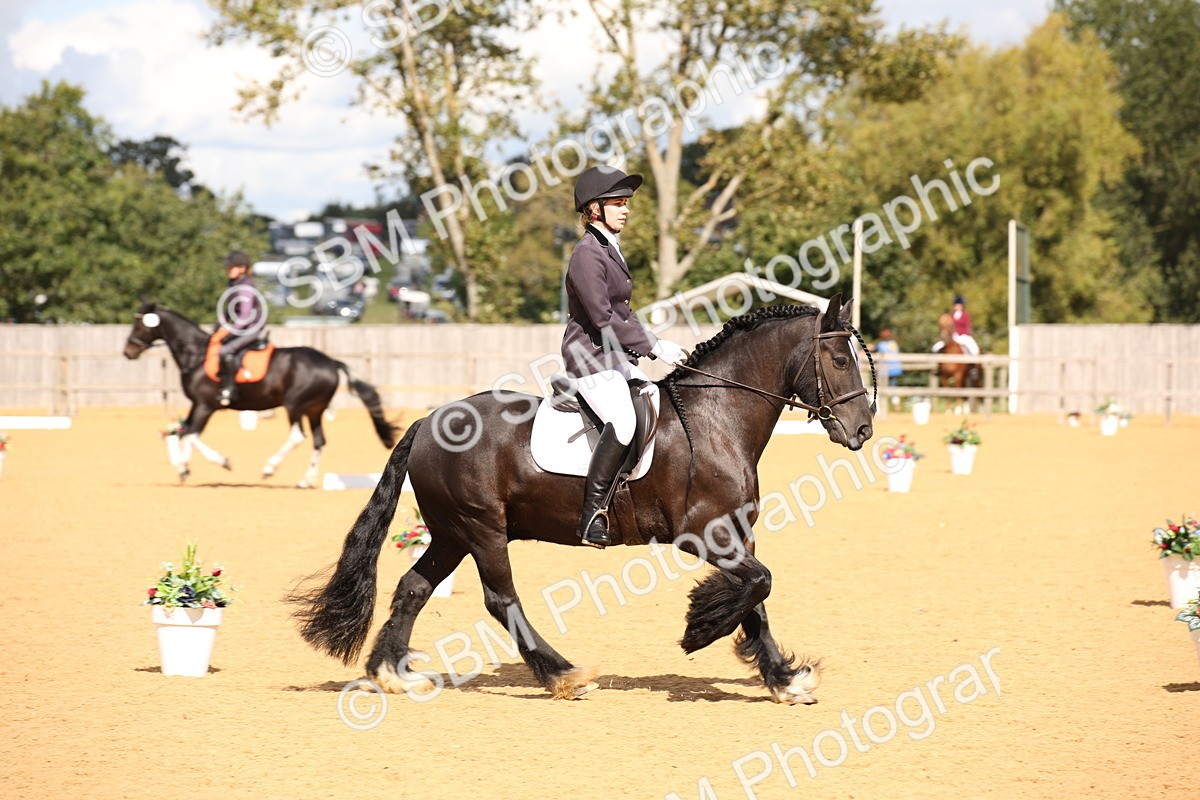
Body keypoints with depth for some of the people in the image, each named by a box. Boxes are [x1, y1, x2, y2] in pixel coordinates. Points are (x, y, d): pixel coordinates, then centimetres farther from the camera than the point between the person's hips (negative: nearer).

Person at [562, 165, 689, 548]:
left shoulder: (611, 251, 16)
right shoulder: (587, 255, -14)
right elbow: (602, 319, -20)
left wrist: (656, 344, 11)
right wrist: (653, 346, -21)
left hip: (617, 357, 10)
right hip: (589, 355, -10)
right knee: (623, 422, -30)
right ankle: (592, 512, -26)